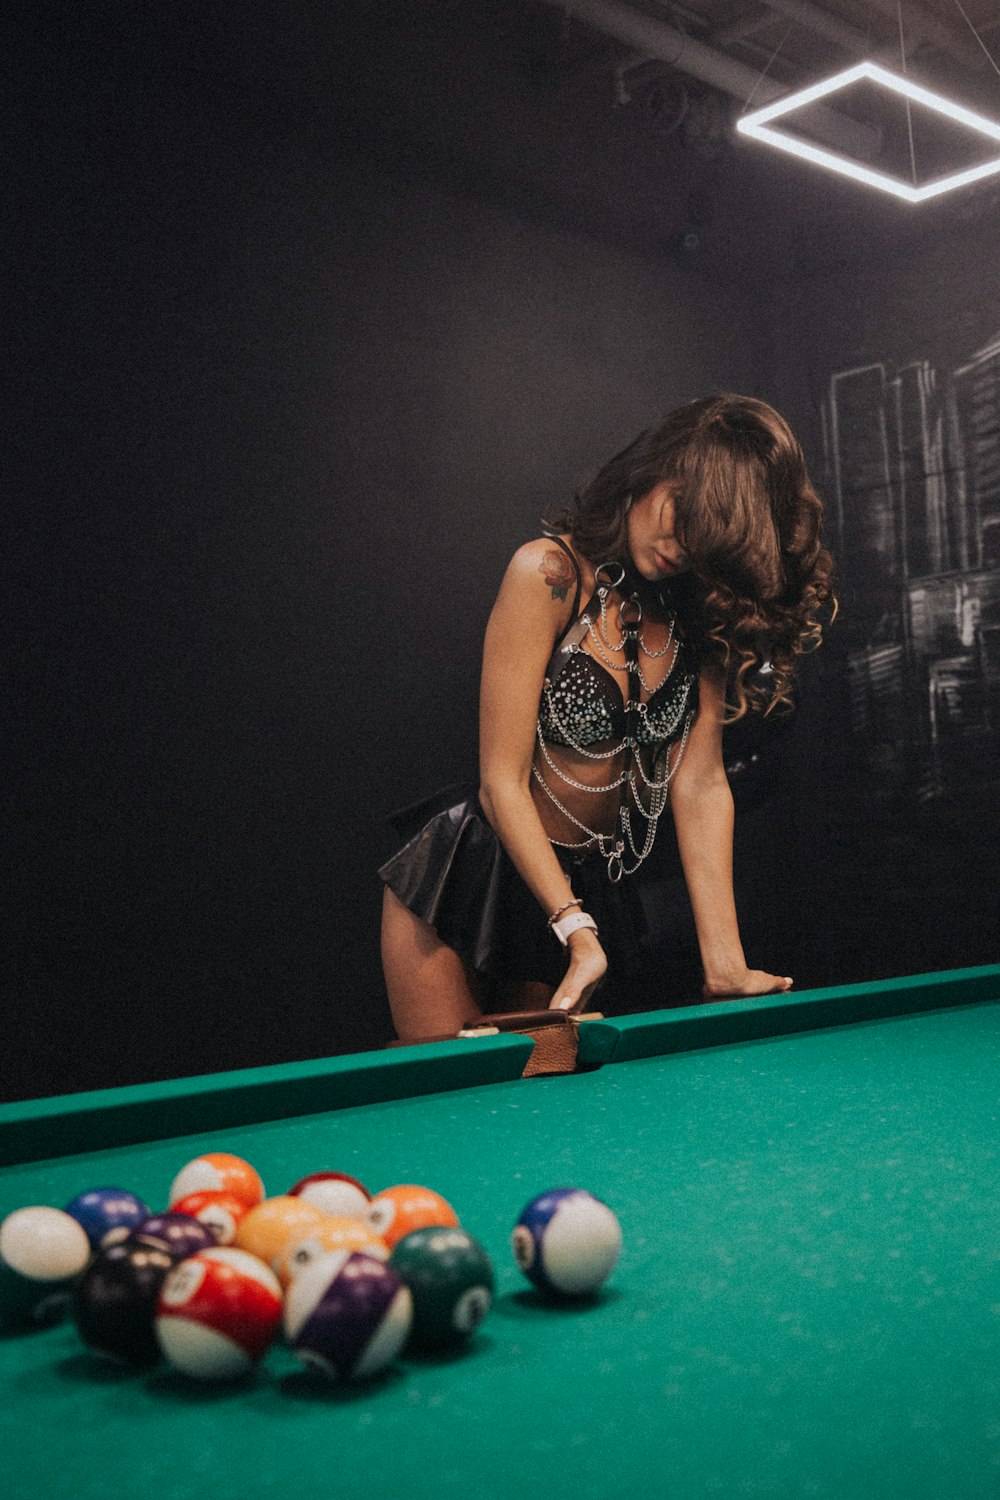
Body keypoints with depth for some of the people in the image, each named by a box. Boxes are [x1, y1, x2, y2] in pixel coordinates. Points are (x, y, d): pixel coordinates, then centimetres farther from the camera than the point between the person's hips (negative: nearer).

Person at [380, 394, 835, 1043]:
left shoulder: (703, 609, -4)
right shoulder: (551, 574, -19)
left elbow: (701, 780, -8)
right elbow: (503, 780, -20)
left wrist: (725, 964, -15)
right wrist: (578, 931, -28)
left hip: (591, 885, 5)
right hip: (471, 874, -5)